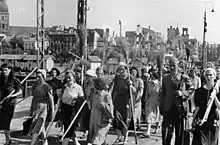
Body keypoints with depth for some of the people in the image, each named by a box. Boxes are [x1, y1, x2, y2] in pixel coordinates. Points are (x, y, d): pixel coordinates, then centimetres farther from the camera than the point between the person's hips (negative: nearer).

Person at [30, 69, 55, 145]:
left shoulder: (47, 87, -9)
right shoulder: (34, 86, 8)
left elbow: (51, 100, -6)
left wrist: (52, 113, -5)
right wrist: (31, 111, 18)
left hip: (44, 109, -6)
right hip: (35, 109, 6)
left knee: (36, 128, -12)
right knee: (41, 127, 17)